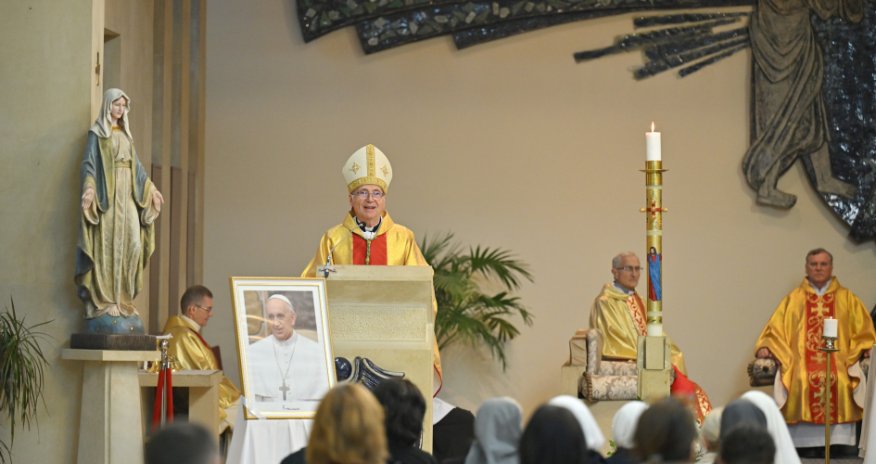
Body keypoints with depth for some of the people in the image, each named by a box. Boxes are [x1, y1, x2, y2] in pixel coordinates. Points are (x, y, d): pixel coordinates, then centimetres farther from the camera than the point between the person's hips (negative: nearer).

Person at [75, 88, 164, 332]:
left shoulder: (125, 135, 20)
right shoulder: (97, 133, 1)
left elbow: (136, 165, 26)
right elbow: (89, 162, -8)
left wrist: (151, 188, 25)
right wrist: (89, 188, -23)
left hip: (127, 195, 6)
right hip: (106, 193, -6)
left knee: (131, 243, -3)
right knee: (107, 245, -10)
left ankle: (122, 298, 0)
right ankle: (104, 300, -11)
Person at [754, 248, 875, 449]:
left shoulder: (846, 298, 19)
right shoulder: (793, 299, 20)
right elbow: (776, 329, 13)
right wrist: (765, 347, -5)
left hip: (839, 363, 0)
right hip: (800, 365, 0)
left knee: (840, 382, -30)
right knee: (802, 383, -29)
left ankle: (837, 446, -28)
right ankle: (805, 447, -28)